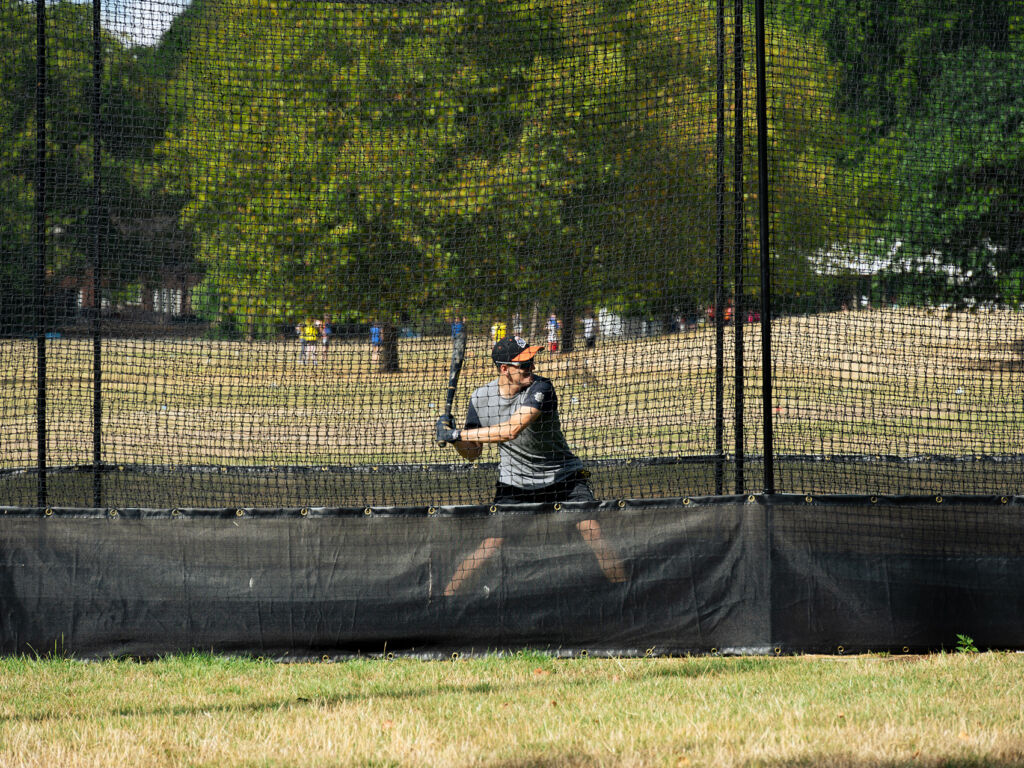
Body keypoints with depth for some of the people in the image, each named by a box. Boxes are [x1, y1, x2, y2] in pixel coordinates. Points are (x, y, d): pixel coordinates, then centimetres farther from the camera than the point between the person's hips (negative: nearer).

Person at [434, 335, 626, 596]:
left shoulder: (540, 388, -21)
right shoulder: (481, 398, -6)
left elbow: (512, 430, -33)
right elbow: (473, 453, 3)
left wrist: (457, 435, -32)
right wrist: (454, 437, -20)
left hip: (564, 476, -2)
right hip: (514, 483, 2)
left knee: (592, 533, -17)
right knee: (492, 543, -12)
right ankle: (446, 596, -1)